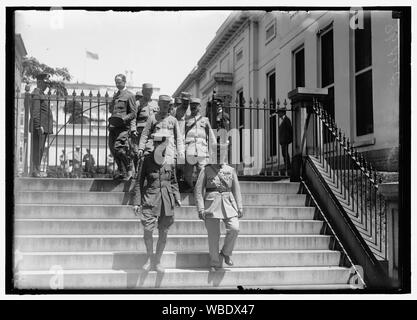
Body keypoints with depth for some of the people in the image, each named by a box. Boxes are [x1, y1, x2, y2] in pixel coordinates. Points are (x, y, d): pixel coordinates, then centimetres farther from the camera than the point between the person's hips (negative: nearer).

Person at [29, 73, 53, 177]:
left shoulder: (42, 94, 22)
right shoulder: (36, 94, -9)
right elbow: (35, 112, -18)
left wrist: (49, 127, 22)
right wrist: (39, 126, -23)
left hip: (45, 127, 10)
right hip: (39, 127, -10)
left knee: (40, 149, 10)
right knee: (37, 149, -10)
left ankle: (37, 170, 14)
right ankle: (35, 171, -9)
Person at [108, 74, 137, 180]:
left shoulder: (129, 95, -1)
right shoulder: (115, 96, 21)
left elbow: (133, 113, -5)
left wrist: (123, 118, -17)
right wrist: (112, 118, 10)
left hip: (123, 126, -7)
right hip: (113, 126, 7)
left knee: (119, 148, -16)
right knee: (112, 149, 4)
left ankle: (129, 171, -3)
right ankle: (120, 171, 15)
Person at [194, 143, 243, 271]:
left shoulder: (230, 170, 13)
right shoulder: (206, 170, 4)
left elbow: (236, 189, 16)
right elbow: (198, 190, 2)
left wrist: (240, 207, 8)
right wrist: (200, 209, -7)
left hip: (228, 203, 2)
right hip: (212, 203, -2)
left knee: (234, 229, -16)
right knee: (213, 236, -1)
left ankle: (226, 253, 9)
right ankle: (215, 263, 13)